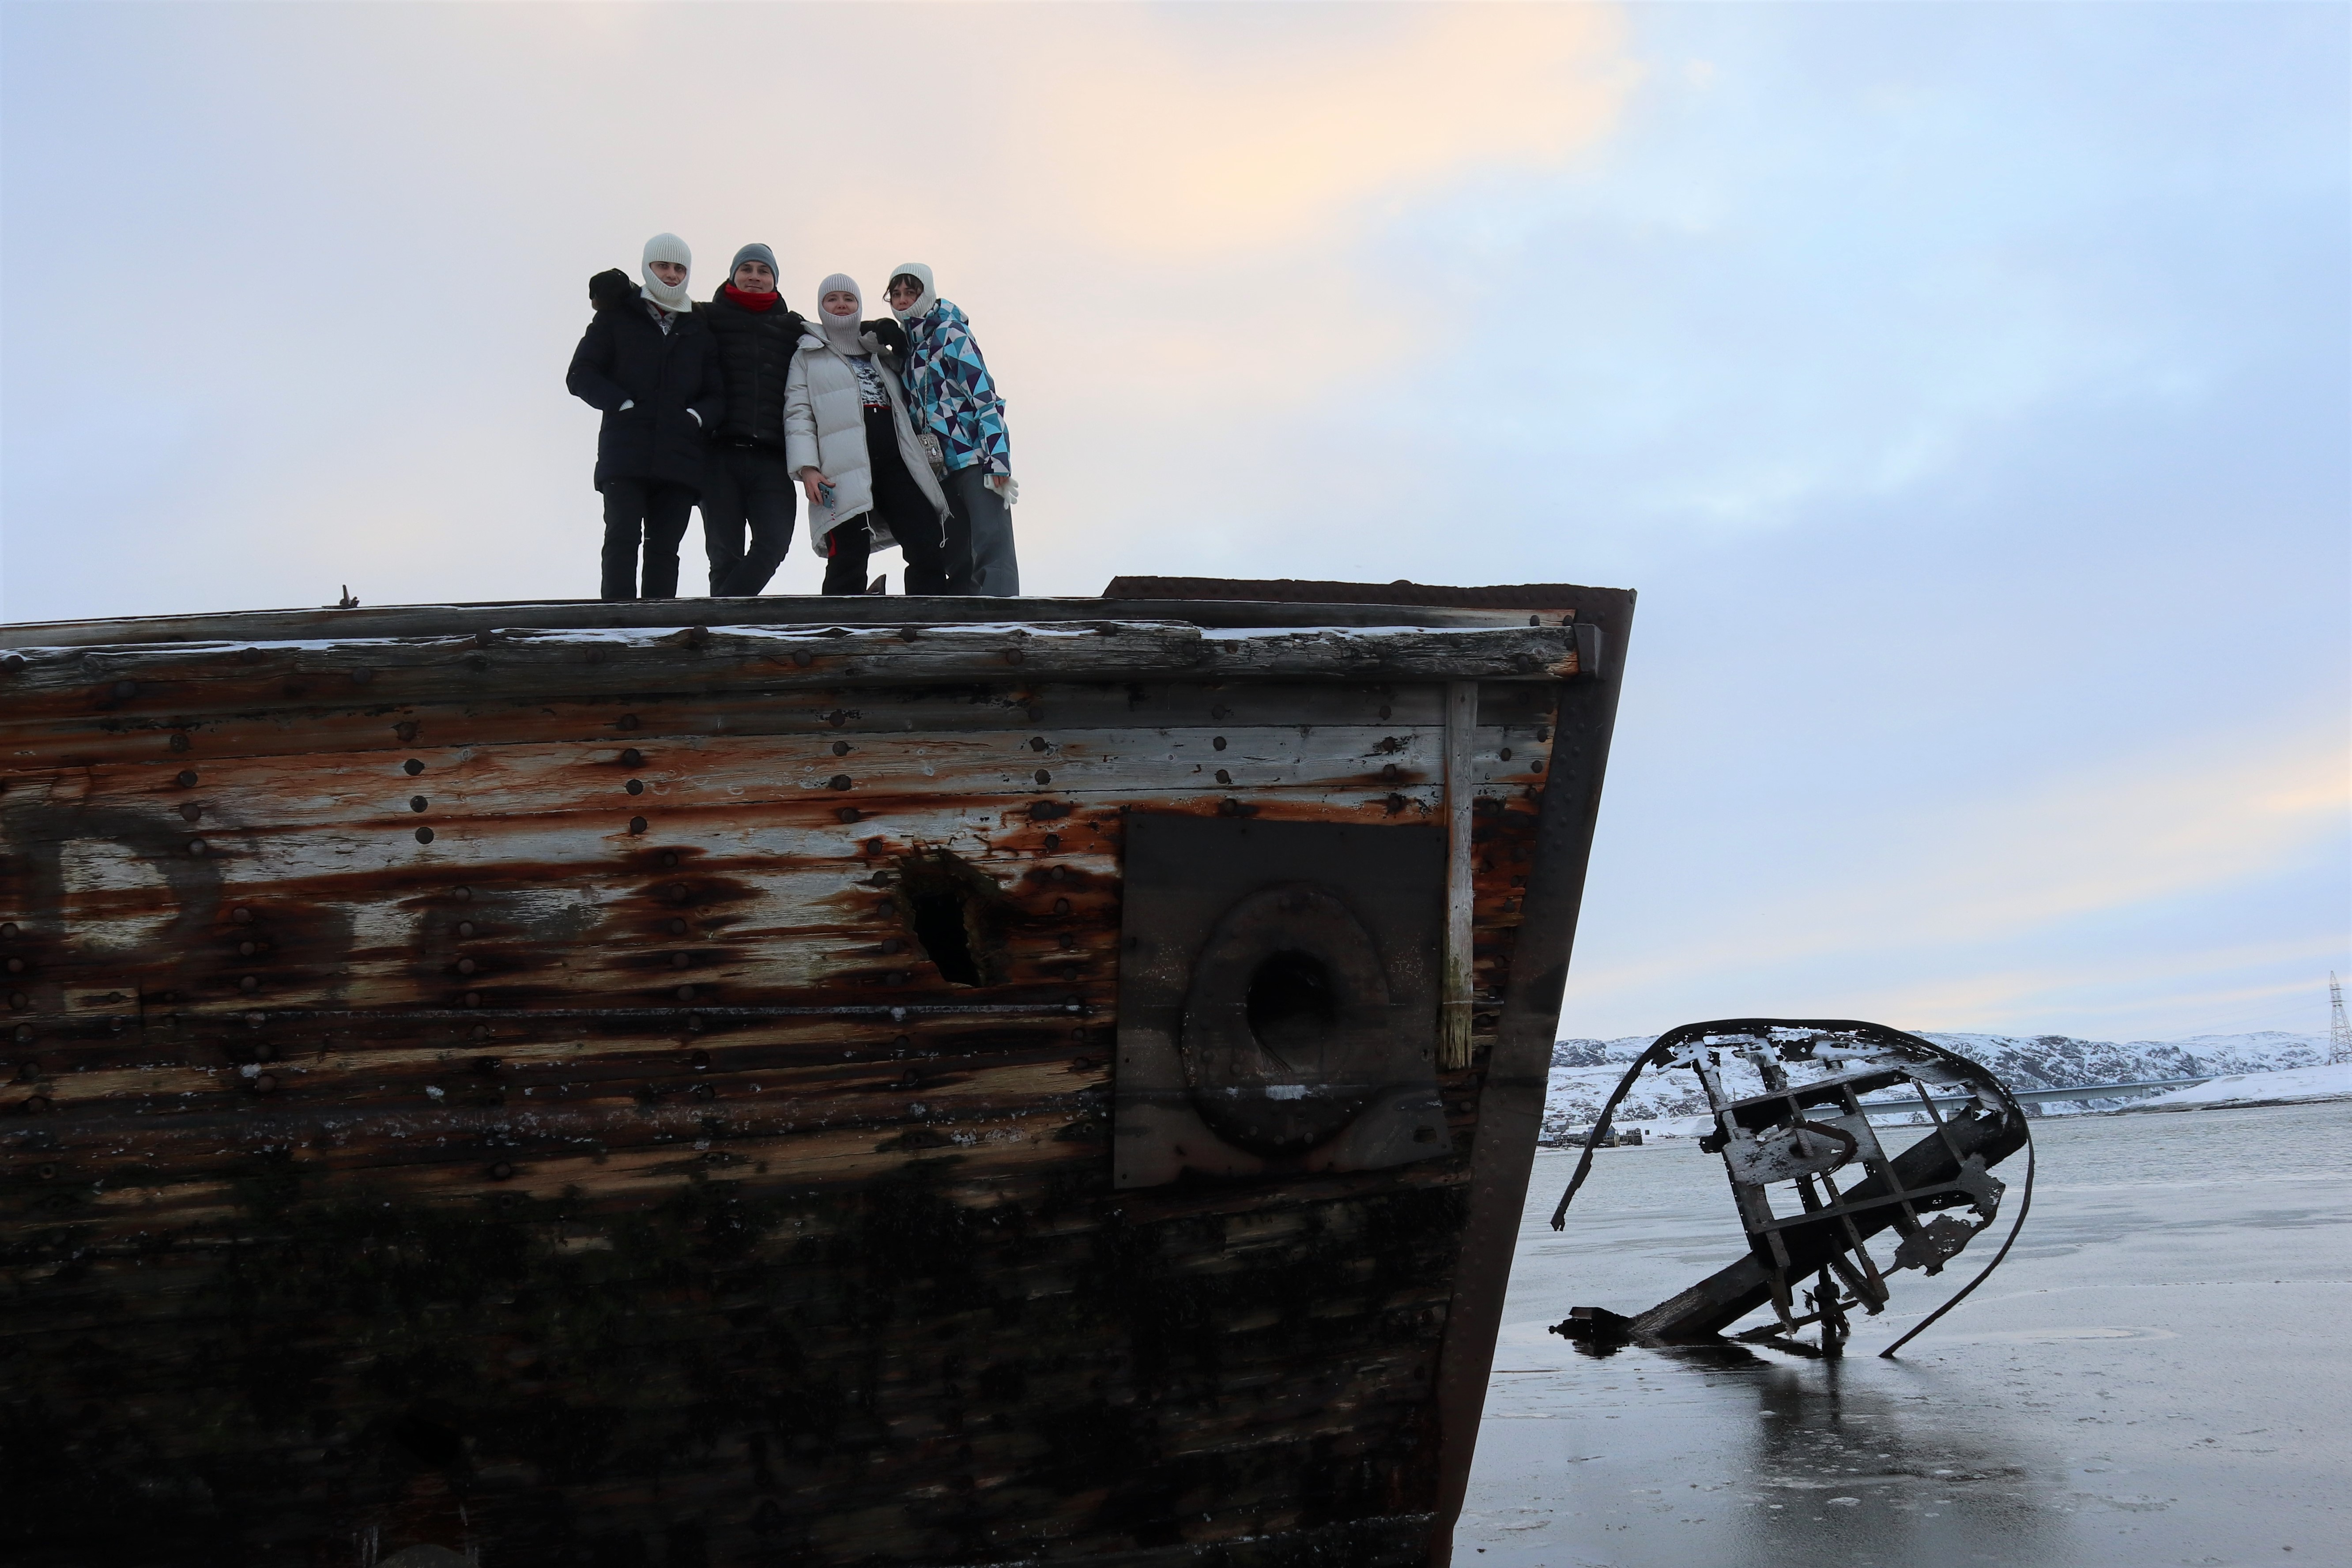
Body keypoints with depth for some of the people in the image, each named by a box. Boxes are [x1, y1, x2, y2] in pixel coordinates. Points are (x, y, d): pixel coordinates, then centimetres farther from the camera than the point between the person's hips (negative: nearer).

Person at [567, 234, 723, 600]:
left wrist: (697, 416, -8)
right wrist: (623, 404, -10)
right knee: (623, 539, -13)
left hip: (679, 457, 2)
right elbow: (580, 375, 5)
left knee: (664, 549, -2)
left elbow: (718, 394, 14)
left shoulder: (699, 330, 20)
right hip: (625, 451, -2)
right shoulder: (616, 318, 13)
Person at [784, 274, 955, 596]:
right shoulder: (809, 356, 17)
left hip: (896, 465, 4)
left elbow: (904, 410, 29)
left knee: (930, 551, -8)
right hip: (843, 475, -4)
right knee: (849, 563, -12)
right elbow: (798, 413, 4)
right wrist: (807, 467, -11)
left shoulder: (881, 355, 30)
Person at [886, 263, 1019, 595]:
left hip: (976, 456, -8)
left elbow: (985, 394, -11)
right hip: (942, 465, 8)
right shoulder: (908, 347, 20)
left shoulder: (949, 332, -2)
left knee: (991, 547, -17)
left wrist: (997, 459, -20)